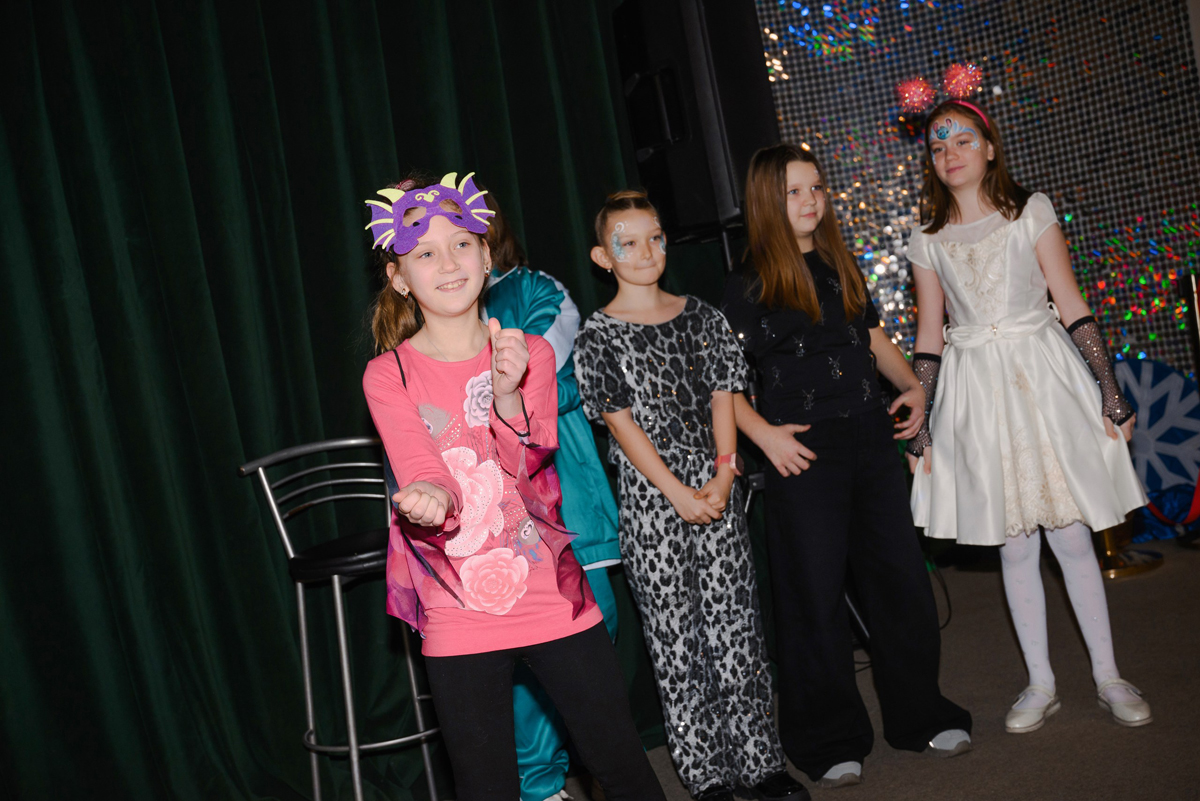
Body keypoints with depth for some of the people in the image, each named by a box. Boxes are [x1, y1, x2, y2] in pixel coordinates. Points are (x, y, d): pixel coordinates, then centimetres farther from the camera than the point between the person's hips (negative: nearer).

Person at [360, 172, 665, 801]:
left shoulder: (530, 352, 3)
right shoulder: (388, 376, -2)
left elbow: (529, 468, -8)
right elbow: (422, 477, -11)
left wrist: (507, 393, -25)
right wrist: (430, 499, -34)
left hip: (553, 601, 2)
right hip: (459, 622, -1)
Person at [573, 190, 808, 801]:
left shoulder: (701, 316, 9)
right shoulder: (597, 337, -2)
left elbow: (722, 397, 5)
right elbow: (621, 422, -8)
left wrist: (722, 476, -7)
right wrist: (678, 493, -13)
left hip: (715, 489, 3)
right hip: (651, 497, -3)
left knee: (735, 621, 6)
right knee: (674, 635, 3)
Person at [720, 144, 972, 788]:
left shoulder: (841, 268, 13)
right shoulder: (747, 288, -3)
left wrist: (911, 385, 7)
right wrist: (763, 433, -16)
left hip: (871, 441, 5)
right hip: (803, 453, -5)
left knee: (899, 576, 9)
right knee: (816, 593, 3)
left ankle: (919, 715, 27)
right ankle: (829, 741, 17)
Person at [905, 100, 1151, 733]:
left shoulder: (1031, 211, 2)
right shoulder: (927, 239, 7)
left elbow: (1072, 306, 0)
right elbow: (929, 336, 9)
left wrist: (1110, 391, -3)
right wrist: (918, 424, 7)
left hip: (1043, 377, -1)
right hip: (976, 392, 2)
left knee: (1072, 536, 3)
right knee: (1015, 545, 7)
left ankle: (1107, 675, 19)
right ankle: (1040, 684, 20)